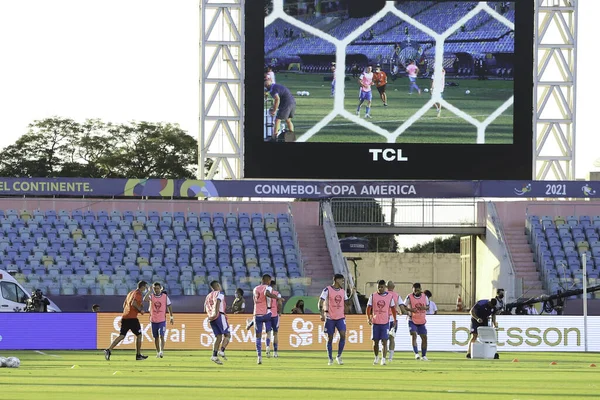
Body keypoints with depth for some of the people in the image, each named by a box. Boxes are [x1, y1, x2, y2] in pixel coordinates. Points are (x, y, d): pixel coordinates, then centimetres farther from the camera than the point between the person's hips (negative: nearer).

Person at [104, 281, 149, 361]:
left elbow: (124, 305, 25)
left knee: (121, 336, 4)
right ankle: (138, 355, 13)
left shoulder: (131, 293, 21)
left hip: (125, 317, 8)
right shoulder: (138, 294, -6)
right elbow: (133, 303, -23)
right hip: (132, 318, -8)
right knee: (139, 335, 8)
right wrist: (140, 310, -10)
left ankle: (109, 350, -12)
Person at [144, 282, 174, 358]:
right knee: (156, 337, 9)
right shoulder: (151, 296, -3)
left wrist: (171, 317, 8)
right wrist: (150, 291, -24)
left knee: (161, 336, -14)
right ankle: (158, 352, 18)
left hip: (162, 320, -2)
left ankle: (162, 351, -23)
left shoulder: (165, 296, -3)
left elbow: (169, 307, 8)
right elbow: (145, 299, -24)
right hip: (153, 320, 2)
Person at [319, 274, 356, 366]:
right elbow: (320, 302, -10)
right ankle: (330, 359, 12)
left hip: (340, 317, 4)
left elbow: (346, 303, 16)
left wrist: (352, 294, 5)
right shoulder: (327, 290, -8)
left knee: (343, 335, -13)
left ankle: (339, 356, 1)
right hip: (330, 317, -4)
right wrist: (322, 314, -19)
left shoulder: (343, 291, 9)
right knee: (330, 338, 2)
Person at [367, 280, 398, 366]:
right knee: (375, 342, 9)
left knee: (384, 342, -9)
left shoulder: (390, 297, 2)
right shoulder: (373, 296, 1)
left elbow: (393, 309, 9)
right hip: (375, 322, 1)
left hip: (385, 322, -1)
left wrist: (395, 320, 6)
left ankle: (383, 359, -10)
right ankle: (376, 358, 26)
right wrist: (369, 318, -8)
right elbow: (368, 308, 3)